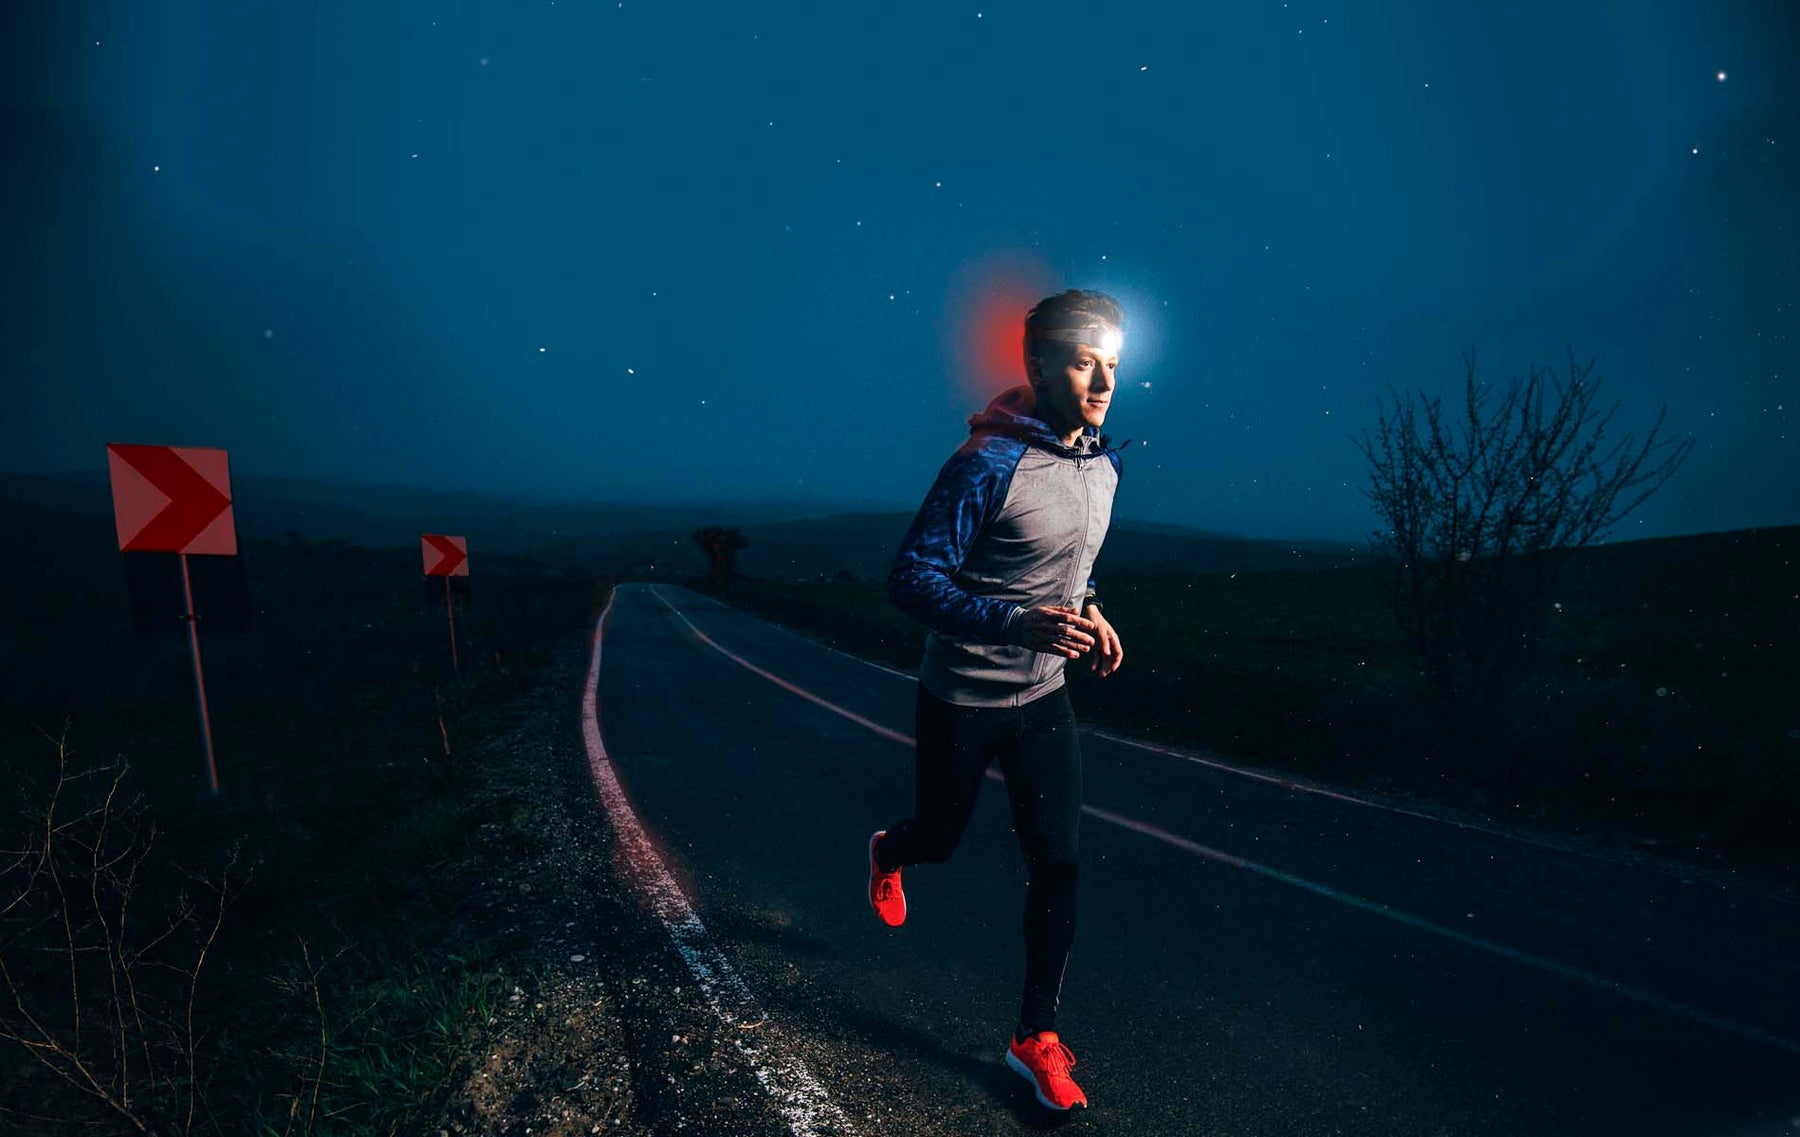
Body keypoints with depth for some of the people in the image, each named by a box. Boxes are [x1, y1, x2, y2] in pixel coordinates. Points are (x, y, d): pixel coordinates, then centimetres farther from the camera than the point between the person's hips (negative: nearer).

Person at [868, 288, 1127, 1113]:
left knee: (1057, 865, 1)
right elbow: (911, 579, -26)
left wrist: (1088, 612, 0)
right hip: (961, 699, -5)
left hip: (1043, 700, 5)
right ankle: (888, 854, 54)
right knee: (940, 840, 16)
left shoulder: (1104, 466, 1)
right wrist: (1020, 623, -38)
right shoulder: (987, 466, -24)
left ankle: (1035, 1038, 18)